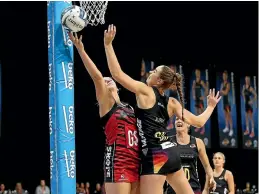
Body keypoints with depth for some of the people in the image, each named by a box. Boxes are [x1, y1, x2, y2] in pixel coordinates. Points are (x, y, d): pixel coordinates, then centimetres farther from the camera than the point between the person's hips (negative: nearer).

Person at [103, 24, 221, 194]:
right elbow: (198, 122, 10)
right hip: (171, 153, 8)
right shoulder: (171, 103, 11)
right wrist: (211, 106, 30)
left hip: (155, 156, -8)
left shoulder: (145, 91, -5)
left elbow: (117, 74, -12)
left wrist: (108, 43, -8)